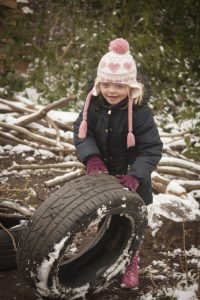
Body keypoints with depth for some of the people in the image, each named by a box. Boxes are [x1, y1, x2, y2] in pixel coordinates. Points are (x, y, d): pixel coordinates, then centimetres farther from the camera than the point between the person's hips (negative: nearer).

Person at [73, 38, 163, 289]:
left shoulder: (139, 112, -27)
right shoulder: (93, 104, -16)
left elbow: (151, 149, -25)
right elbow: (82, 132, -12)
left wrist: (135, 176, -38)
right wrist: (92, 157, -30)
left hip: (129, 179, -3)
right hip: (103, 175, 4)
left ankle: (130, 264, 37)